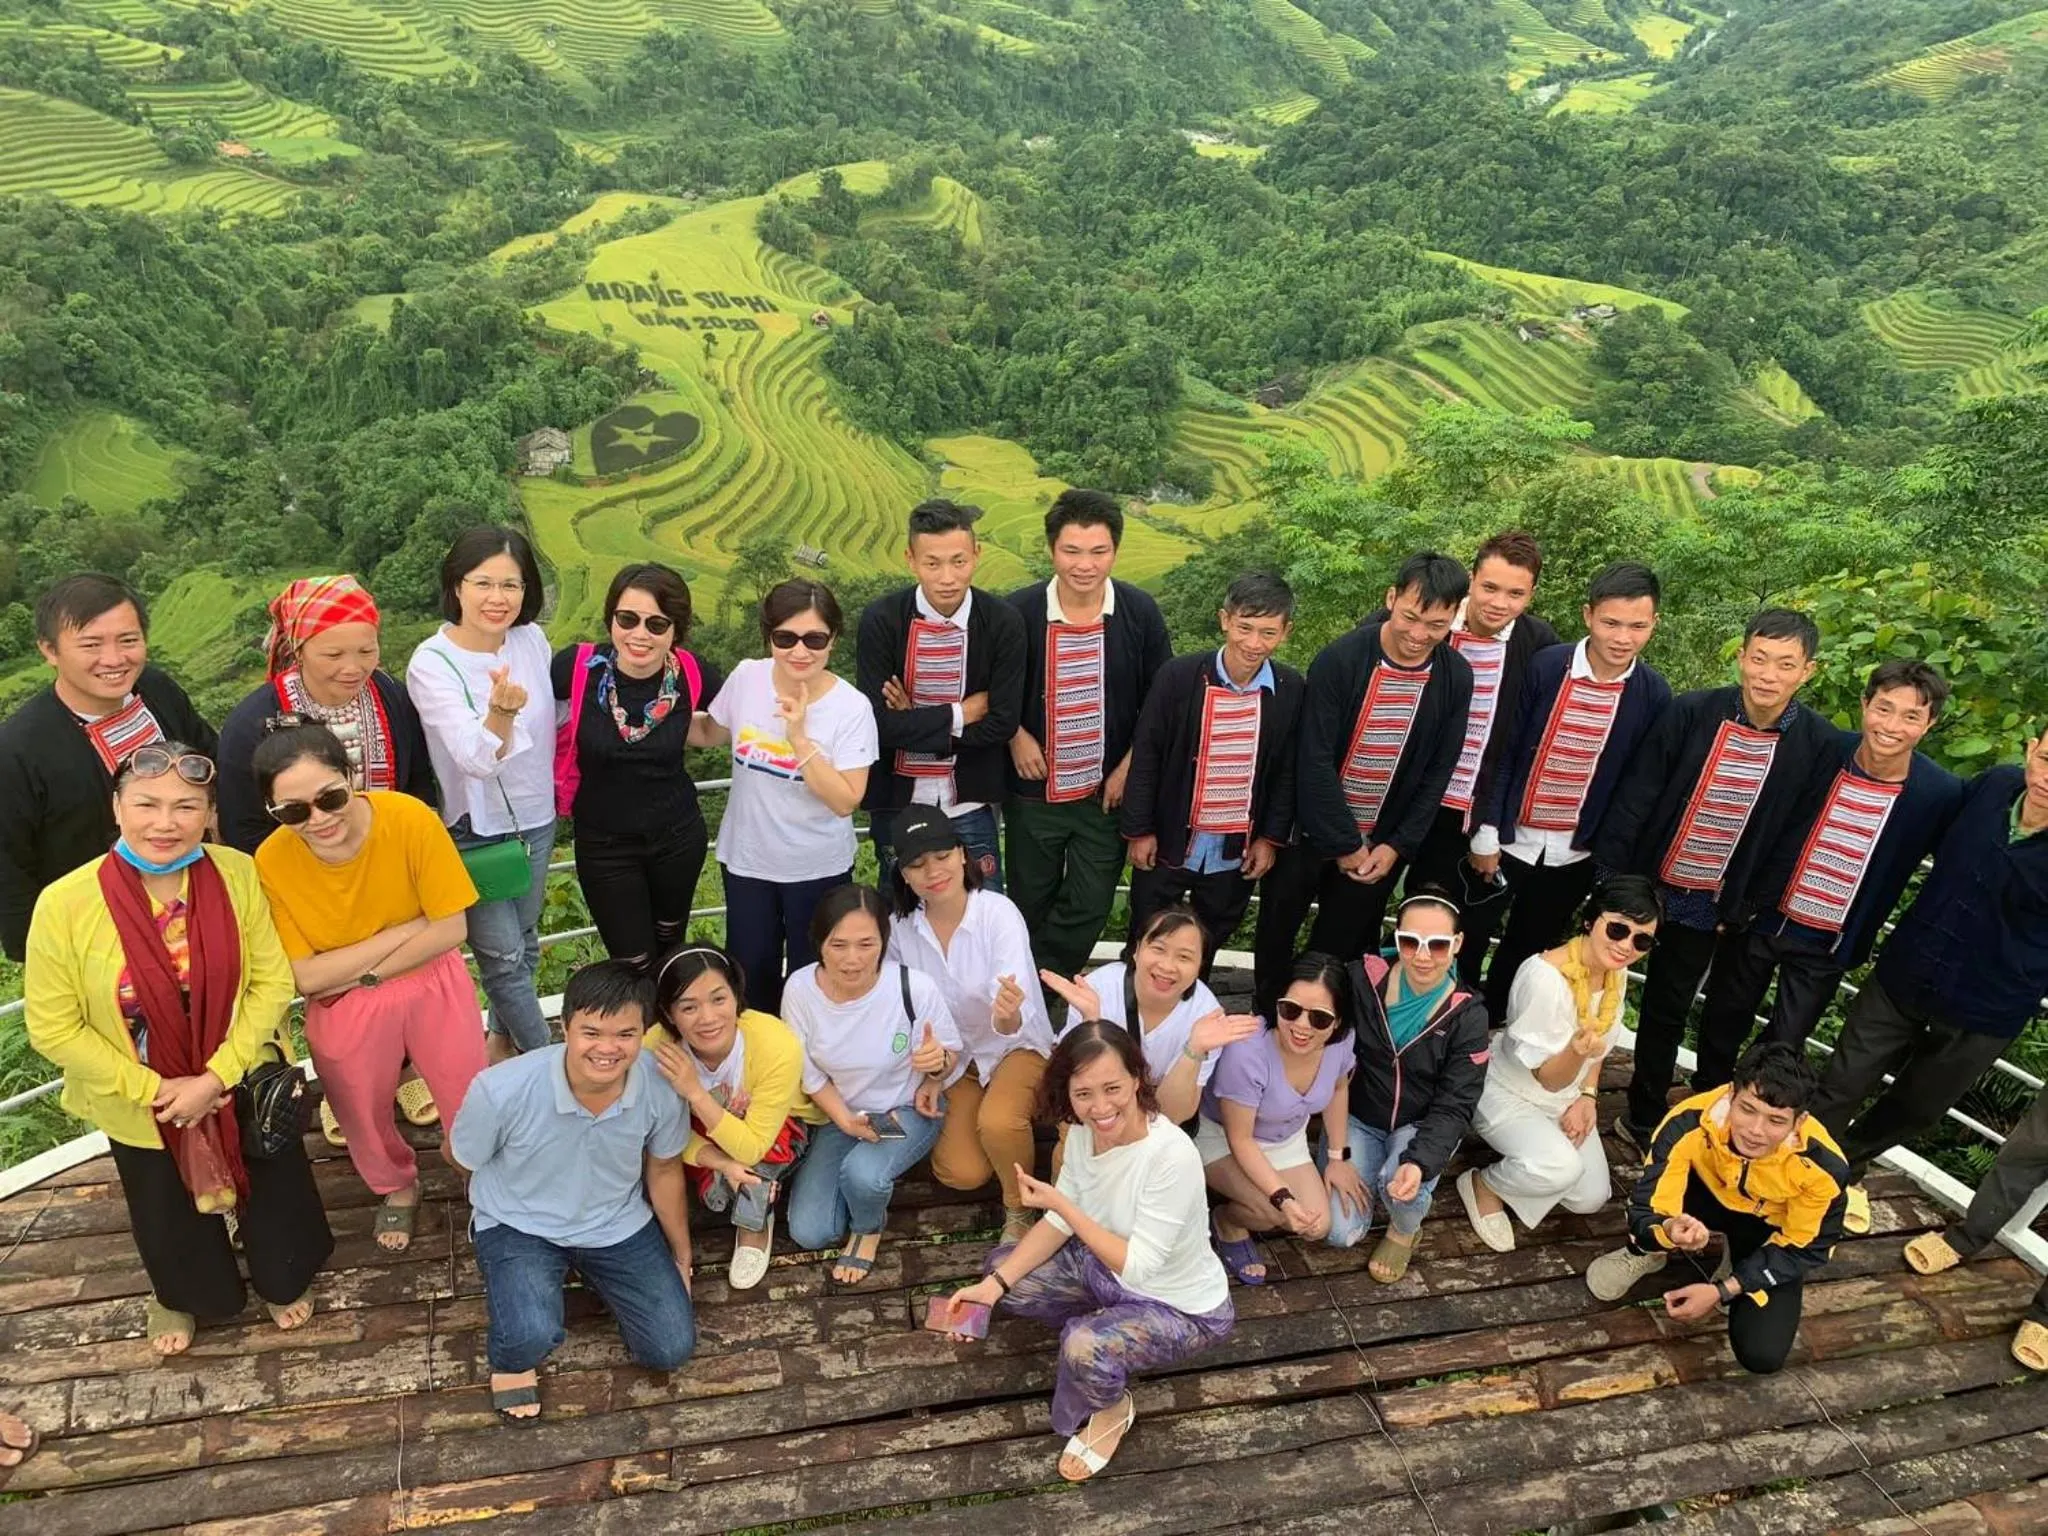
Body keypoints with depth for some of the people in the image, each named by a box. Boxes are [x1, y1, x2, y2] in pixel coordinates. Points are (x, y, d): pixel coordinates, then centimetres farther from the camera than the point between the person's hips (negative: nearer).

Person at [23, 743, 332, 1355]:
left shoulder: (237, 875, -21)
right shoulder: (65, 904, -25)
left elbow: (273, 981, -13)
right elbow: (53, 1028, -16)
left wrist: (217, 1077, -19)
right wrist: (154, 1089, -17)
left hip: (244, 1083, 1)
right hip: (140, 1104, 0)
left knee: (273, 1195, 24)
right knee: (168, 1216, 27)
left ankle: (283, 1281, 57)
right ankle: (180, 1296, 60)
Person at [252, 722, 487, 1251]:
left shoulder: (409, 819, -28)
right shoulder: (271, 862, -24)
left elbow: (450, 930, -20)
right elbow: (306, 976, -20)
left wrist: (362, 973, -19)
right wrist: (405, 929, -25)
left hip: (433, 986, -1)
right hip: (343, 1010, 1)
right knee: (364, 1115, 24)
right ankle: (398, 1189, 56)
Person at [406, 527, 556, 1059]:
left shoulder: (533, 640, -7)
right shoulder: (431, 664, -21)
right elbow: (477, 758, -32)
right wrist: (501, 711, -51)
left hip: (536, 820, 6)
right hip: (475, 833, -5)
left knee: (523, 943, 21)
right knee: (503, 955, 3)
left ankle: (502, 1042, 43)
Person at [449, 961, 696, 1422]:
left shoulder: (662, 1085, -24)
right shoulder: (501, 1090, -33)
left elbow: (664, 1171, -3)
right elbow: (460, 1158, -8)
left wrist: (682, 1256, 10)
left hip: (619, 1224, 3)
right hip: (519, 1225, -3)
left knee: (671, 1349, 1)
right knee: (532, 1336, -30)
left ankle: (593, 1275, 29)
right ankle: (511, 1357, 10)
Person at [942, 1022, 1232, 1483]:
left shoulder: (1172, 1155, -36)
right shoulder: (1083, 1131, -13)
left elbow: (1135, 1265, -30)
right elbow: (1060, 1223, -2)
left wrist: (1062, 1204, -29)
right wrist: (995, 1285, -13)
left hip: (1184, 1308, -7)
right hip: (1108, 1270, 7)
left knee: (1084, 1347, -32)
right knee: (1002, 1266, 4)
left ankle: (1113, 1410, 3)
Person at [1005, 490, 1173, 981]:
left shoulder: (1140, 612, -10)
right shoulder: (1019, 611, -13)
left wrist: (1128, 767, -5)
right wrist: (1016, 736, -12)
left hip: (1107, 791, 0)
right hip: (1033, 790, 0)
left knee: (1089, 908, 5)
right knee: (1030, 908, 15)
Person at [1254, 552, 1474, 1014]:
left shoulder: (1456, 677, -6)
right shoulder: (1338, 660, -18)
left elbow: (1439, 771, 0)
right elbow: (1315, 761, -17)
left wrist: (1397, 847, -5)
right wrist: (1344, 844, -15)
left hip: (1382, 845, 2)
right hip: (1311, 833, -2)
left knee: (1340, 948, 11)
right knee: (1276, 938, 13)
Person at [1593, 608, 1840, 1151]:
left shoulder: (1817, 744, -10)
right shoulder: (1690, 712, -14)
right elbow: (1633, 798, -11)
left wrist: (1742, 907, -1)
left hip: (1708, 906, 1)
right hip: (1643, 885, -1)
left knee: (1667, 1012, 16)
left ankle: (1645, 1120, 32)